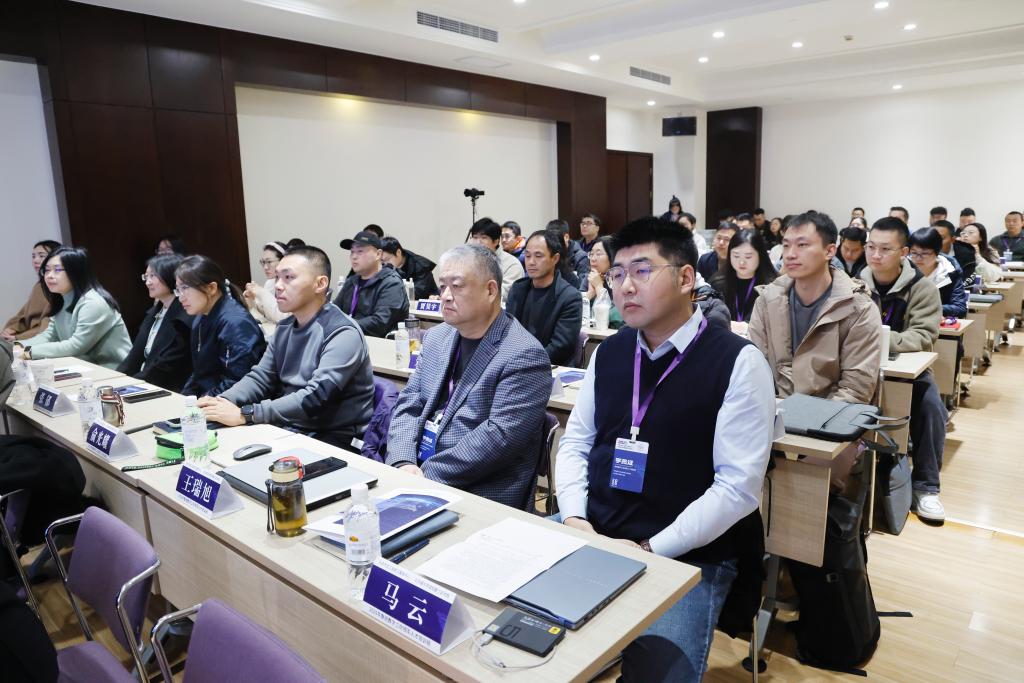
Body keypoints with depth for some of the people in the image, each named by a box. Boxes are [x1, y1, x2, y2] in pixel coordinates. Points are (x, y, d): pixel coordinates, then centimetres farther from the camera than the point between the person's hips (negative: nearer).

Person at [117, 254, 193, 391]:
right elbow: (136, 354, 10)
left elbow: (164, 368, -18)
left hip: (168, 392, -8)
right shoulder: (154, 312, 13)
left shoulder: (184, 319, -16)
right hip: (142, 385, 8)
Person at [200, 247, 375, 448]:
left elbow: (315, 397, -26)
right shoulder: (285, 328, 9)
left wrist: (244, 414, -28)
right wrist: (221, 402, -9)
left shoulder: (343, 334, -18)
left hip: (332, 439, -7)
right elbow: (260, 377, 11)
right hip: (288, 429, 7)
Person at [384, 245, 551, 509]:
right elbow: (408, 405, 8)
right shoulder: (437, 338, 11)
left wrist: (427, 475, -20)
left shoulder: (525, 356, -13)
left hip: (481, 495, -6)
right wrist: (403, 463, -10)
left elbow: (500, 435, -20)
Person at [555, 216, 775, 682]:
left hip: (688, 557, -4)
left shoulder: (738, 362, -10)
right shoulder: (607, 352, 8)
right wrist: (574, 517, -7)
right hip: (591, 535, 5)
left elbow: (739, 487, -14)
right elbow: (574, 442, 11)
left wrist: (649, 550, -17)